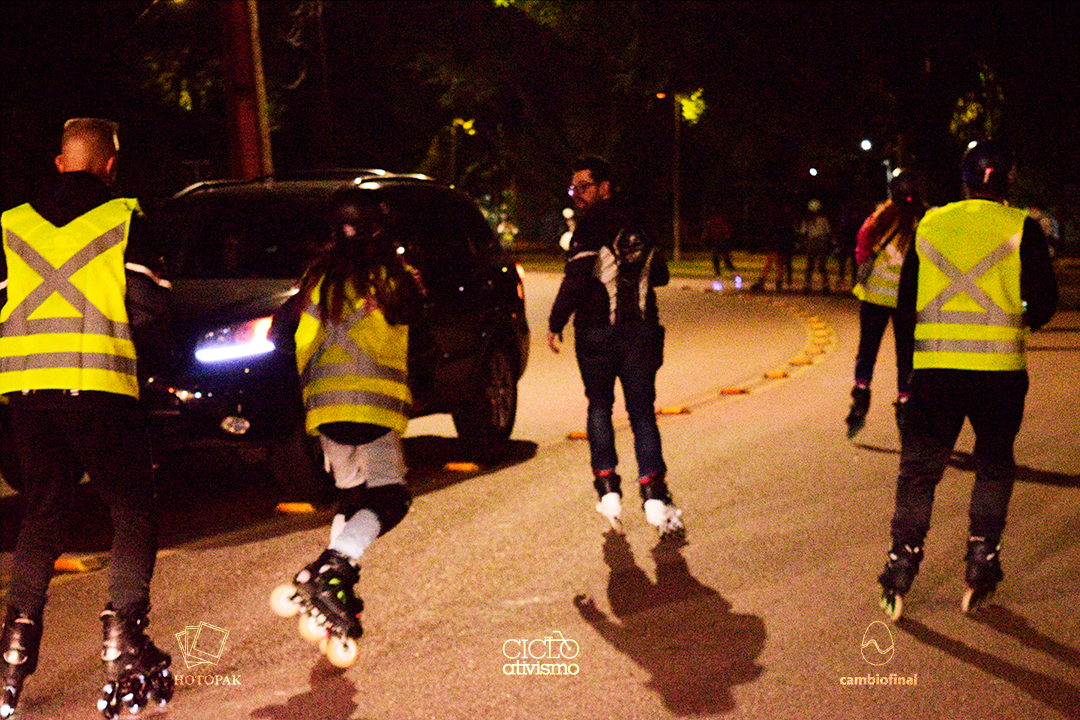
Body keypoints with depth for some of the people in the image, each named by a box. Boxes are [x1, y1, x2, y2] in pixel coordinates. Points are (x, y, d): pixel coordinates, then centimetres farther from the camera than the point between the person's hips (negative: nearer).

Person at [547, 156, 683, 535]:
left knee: (599, 408, 12)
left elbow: (576, 276, -17)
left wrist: (556, 322, -11)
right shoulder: (633, 228, 14)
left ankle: (608, 489, 8)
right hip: (640, 332, 4)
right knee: (642, 412, 6)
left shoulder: (592, 224, -6)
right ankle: (654, 495, -4)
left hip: (597, 333, -4)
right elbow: (660, 274, 21)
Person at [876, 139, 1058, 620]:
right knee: (994, 466, 16)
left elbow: (906, 305, 11)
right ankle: (981, 563, 15)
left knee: (918, 468, 8)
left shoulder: (928, 226, 9)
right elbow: (1045, 300, -4)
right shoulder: (1020, 228, 0)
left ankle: (900, 571, 5)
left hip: (934, 365, 2)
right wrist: (1024, 321, 17)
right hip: (999, 367, -1)